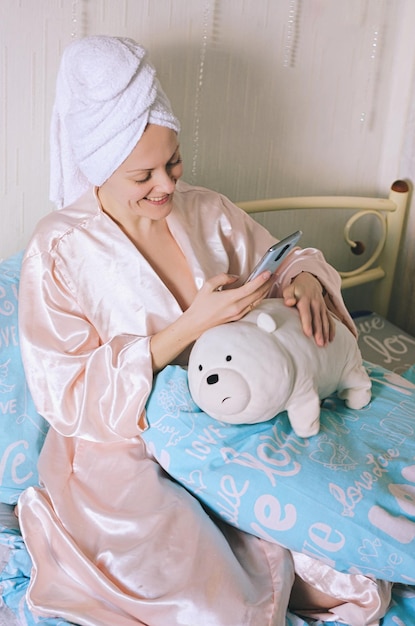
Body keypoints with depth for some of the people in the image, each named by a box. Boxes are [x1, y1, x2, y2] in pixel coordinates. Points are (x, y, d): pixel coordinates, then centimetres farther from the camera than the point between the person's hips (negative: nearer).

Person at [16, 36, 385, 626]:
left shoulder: (207, 212, -1)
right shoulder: (59, 251, -14)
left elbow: (281, 261, 15)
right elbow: (68, 396, -17)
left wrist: (304, 279, -13)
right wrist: (192, 324, -26)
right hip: (121, 452, -4)